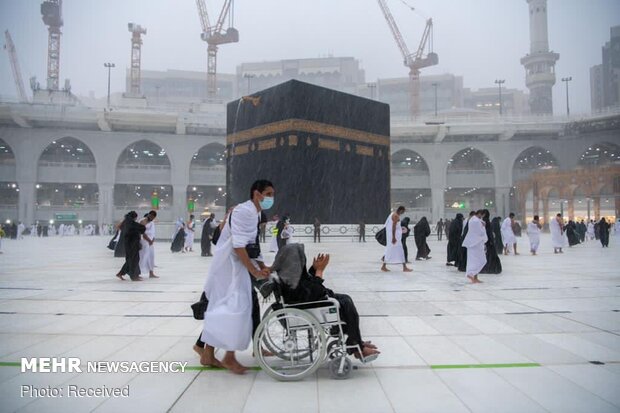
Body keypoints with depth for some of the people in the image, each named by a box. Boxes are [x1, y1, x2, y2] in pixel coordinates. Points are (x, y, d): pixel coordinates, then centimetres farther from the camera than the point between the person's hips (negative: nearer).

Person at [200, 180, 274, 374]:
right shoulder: (244, 211, -17)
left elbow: (253, 245, 16)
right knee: (236, 307, -8)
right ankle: (229, 357, 3)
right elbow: (238, 245, -23)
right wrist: (254, 270, -20)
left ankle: (208, 354, 21)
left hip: (237, 265, 10)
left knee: (221, 308, 13)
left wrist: (262, 266, 5)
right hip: (230, 264, -10)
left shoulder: (255, 213, 14)